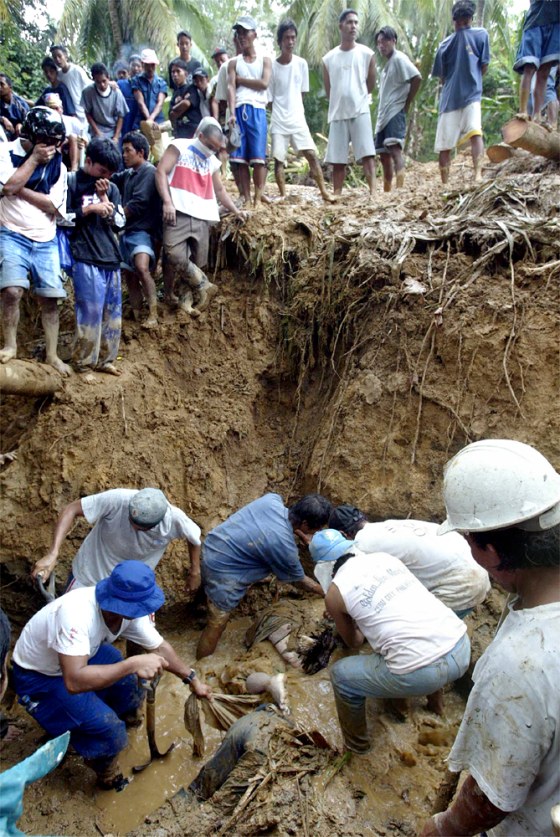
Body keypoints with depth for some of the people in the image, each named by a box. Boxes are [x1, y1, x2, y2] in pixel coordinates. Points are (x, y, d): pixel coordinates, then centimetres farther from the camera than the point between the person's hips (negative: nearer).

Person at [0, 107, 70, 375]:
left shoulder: (58, 165, 6)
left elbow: (53, 206, -3)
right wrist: (34, 158, -13)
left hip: (46, 241, 3)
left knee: (50, 298, 2)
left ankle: (52, 355, 13)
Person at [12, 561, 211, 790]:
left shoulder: (130, 610, -20)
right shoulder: (77, 614, -42)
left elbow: (160, 647, -5)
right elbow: (74, 681, -47)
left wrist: (192, 679, -4)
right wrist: (133, 664, -49)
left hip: (80, 656, 6)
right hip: (39, 677, -6)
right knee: (107, 728, -18)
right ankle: (107, 775, 12)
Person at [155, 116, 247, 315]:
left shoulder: (213, 162, 22)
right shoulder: (179, 147, 5)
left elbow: (219, 190, 34)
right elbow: (161, 172, -6)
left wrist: (235, 211, 27)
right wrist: (167, 202, -19)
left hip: (202, 216, 5)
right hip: (178, 212, -5)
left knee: (197, 261, 2)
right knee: (175, 255, -20)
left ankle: (187, 297, 12)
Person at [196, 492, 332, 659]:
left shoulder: (273, 499, -12)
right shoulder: (284, 545, -24)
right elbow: (300, 580, -6)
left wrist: (303, 536, 7)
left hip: (212, 545, 8)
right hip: (221, 570, -8)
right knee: (217, 625, 8)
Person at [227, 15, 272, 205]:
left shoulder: (264, 60, 14)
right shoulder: (233, 62, 16)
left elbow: (264, 84, -3)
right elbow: (231, 88, 1)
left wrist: (240, 79, 2)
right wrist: (231, 113, -15)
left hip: (257, 111, -2)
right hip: (239, 111, 2)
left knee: (258, 157, -9)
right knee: (240, 157, -4)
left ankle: (258, 198, -9)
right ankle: (245, 197, -1)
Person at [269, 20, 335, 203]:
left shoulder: (301, 64, 4)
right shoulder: (272, 66, -3)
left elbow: (302, 92, 11)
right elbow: (269, 98, 1)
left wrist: (294, 110, 7)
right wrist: (279, 112, -1)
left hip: (298, 119, 1)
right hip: (278, 120, -1)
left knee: (312, 154, -6)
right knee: (279, 159, -1)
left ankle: (324, 191, -2)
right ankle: (283, 195, 9)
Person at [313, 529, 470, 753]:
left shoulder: (335, 593, 2)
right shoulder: (385, 557, 15)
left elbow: (354, 643, 21)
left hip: (421, 673, -6)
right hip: (462, 649, 6)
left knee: (341, 674, 16)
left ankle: (356, 743, 35)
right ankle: (434, 696, 58)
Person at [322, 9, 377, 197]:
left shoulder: (367, 54, 5)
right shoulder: (328, 58, 8)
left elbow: (371, 85, 12)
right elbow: (328, 91, 15)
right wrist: (341, 103, 16)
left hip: (360, 111, -2)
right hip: (337, 114, 2)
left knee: (367, 154, -12)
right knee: (337, 159, 3)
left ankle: (373, 192, -17)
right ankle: (336, 195, 8)